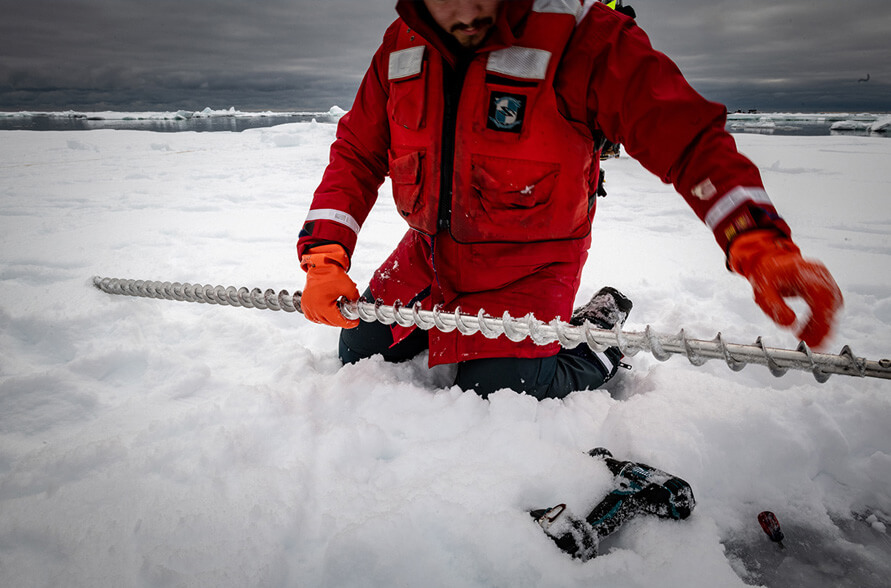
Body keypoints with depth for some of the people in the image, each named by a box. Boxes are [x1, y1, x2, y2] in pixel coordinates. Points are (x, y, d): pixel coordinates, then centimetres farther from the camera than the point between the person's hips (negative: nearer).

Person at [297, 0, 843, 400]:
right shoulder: (402, 48, -6)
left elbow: (688, 137, -24)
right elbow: (356, 154, -1)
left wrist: (763, 246, -39)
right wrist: (325, 257, -15)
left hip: (526, 266, -5)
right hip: (429, 253, 6)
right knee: (360, 353, 14)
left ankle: (597, 340, 15)